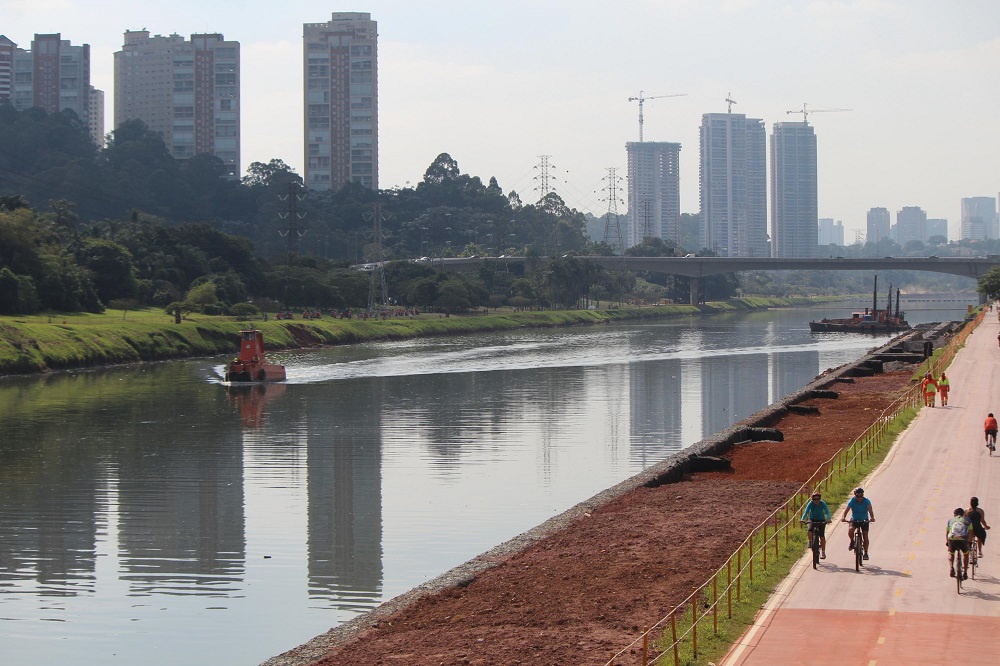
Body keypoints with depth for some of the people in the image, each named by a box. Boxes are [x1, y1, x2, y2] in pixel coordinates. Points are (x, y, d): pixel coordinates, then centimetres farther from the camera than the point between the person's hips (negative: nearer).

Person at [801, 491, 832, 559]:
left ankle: (823, 553, -3)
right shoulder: (811, 504, -21)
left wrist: (829, 519, -49)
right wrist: (803, 519, -48)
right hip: (812, 519, 0)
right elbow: (806, 511, -31)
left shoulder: (823, 504, -21)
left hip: (821, 520, 0)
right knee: (810, 530, -29)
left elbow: (827, 512, -30)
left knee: (822, 536, -9)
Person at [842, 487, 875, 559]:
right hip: (854, 520, 0)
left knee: (865, 535, -9)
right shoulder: (852, 501, -19)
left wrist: (872, 518, -55)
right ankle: (852, 542, 3)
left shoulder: (866, 501, -20)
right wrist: (843, 517, -49)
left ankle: (866, 553, 2)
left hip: (864, 520, 0)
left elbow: (870, 510, -35)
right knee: (850, 531, -28)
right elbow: (846, 510, -29)